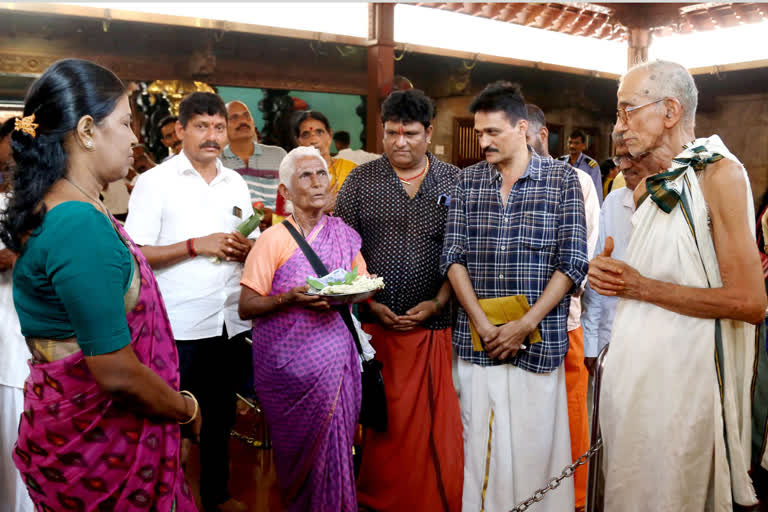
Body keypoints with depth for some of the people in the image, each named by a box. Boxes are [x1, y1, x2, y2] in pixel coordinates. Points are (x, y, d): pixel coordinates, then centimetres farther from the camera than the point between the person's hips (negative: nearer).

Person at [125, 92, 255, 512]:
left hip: (232, 323, 5)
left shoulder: (236, 183, 11)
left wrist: (245, 249, -7)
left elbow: (255, 248, 15)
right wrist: (197, 245, -18)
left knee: (221, 414, 18)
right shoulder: (155, 181, -4)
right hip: (179, 327, -5)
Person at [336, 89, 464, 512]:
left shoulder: (455, 182, 6)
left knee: (436, 422, 4)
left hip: (434, 324, 0)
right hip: (374, 323, 0)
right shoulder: (359, 181, 6)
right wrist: (369, 303, -5)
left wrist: (438, 302, -6)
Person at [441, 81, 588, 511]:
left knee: (537, 443, 5)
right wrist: (482, 323, -8)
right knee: (481, 444, 8)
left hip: (540, 341, -2)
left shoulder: (563, 178, 0)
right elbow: (453, 257, 3)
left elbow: (572, 263, -4)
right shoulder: (469, 180, 8)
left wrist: (525, 325, -11)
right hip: (477, 339, 2)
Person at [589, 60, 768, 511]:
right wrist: (609, 274, 2)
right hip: (632, 366, 7)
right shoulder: (647, 188, 11)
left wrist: (642, 287, -15)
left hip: (682, 371, -7)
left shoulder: (721, 174, -12)